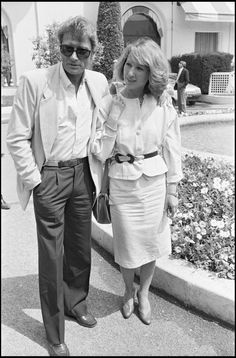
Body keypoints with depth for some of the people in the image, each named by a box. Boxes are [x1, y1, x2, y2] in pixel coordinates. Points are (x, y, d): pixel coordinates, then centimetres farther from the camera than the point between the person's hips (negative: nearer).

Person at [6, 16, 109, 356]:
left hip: (84, 173, 5)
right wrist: (34, 180, -10)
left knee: (81, 246, 16)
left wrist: (98, 172, 9)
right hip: (49, 176, -4)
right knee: (52, 254, 4)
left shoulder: (99, 83, 1)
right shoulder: (34, 81, -14)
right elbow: (16, 139, -10)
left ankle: (76, 302, 42)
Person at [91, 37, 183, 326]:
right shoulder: (109, 104, -8)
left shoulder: (163, 104, -7)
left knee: (151, 243, 14)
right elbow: (100, 153, -11)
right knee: (127, 244, 13)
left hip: (154, 182, 1)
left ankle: (143, 293, 42)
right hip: (122, 183, 0)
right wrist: (113, 120, -22)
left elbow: (171, 149, -1)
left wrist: (172, 190, 0)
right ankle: (128, 291, 44)